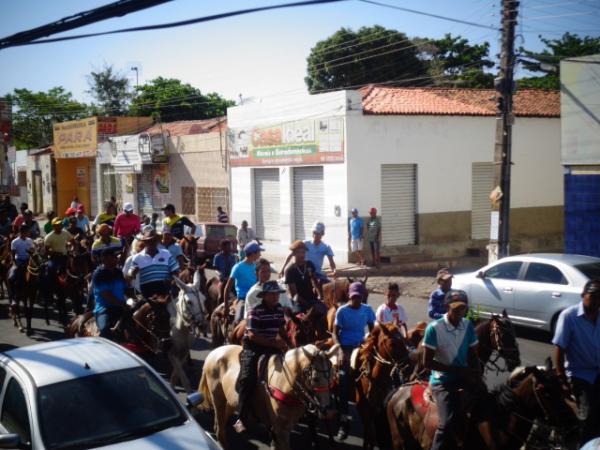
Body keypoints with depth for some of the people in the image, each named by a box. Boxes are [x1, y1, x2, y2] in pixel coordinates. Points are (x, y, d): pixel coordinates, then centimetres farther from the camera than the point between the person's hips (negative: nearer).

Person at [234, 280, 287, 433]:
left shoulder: (279, 310, 4)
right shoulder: (256, 311, -16)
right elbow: (252, 335, -21)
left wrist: (282, 342, -2)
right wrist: (274, 343, -23)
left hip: (271, 346, 7)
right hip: (253, 347, -7)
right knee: (248, 377, -24)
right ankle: (241, 419, -22)